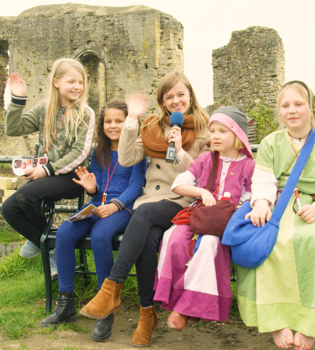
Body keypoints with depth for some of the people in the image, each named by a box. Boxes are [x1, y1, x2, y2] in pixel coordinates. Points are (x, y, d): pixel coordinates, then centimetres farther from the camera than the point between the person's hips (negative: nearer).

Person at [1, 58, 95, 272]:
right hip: (45, 174, 6)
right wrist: (18, 99, -8)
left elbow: (80, 153, -12)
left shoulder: (85, 114, -5)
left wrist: (47, 170, -17)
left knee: (26, 195, -27)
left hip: (71, 176, -5)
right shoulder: (44, 109, 9)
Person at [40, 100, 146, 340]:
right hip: (96, 206, 5)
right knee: (64, 233, -23)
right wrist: (92, 188, -4)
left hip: (123, 208, -5)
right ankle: (66, 304, -14)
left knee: (99, 236, -37)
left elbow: (136, 185, -7)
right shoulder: (99, 153, 20)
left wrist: (116, 204, -23)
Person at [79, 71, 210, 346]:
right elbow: (126, 159, 5)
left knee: (144, 213, -34)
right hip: (152, 200, 3)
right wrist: (132, 119, 2)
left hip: (183, 203, -3)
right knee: (148, 238, -31)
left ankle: (112, 289, -31)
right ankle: (147, 313, -18)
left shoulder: (202, 129, 5)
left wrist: (180, 152, -14)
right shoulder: (153, 127, 16)